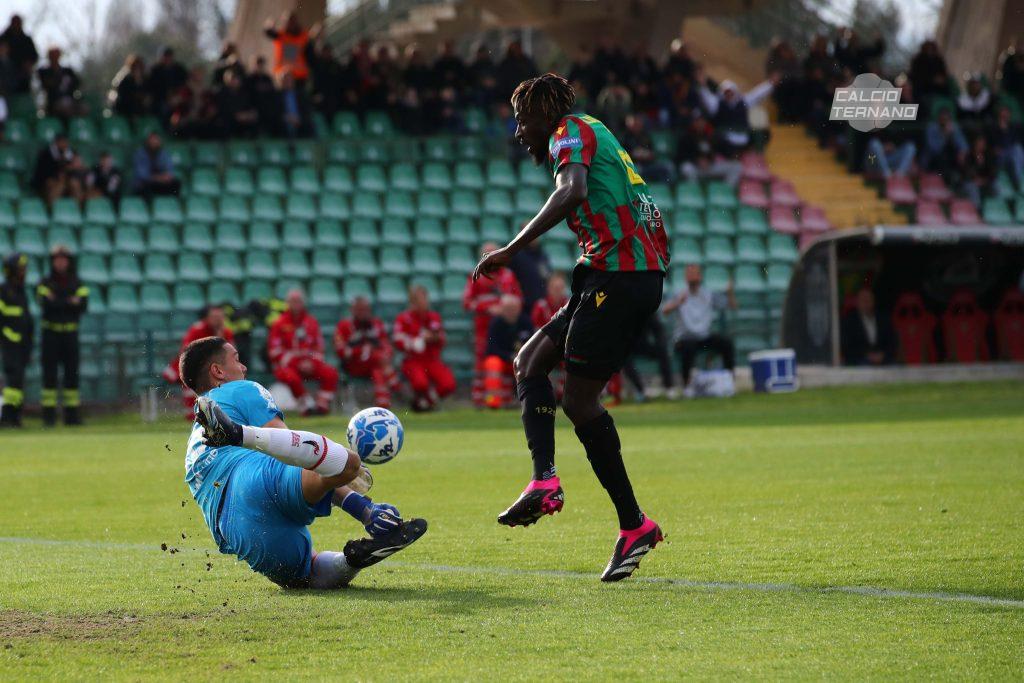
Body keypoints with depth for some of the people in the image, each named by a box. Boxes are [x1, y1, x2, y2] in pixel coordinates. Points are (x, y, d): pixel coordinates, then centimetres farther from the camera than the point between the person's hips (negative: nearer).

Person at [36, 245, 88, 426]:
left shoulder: (78, 284, 8)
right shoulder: (45, 284, 3)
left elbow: (83, 305, -6)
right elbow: (45, 304, -14)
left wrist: (57, 302, -15)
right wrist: (70, 302, -17)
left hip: (70, 333, 2)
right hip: (50, 333, -2)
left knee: (72, 373, 3)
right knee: (49, 372, -5)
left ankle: (72, 414, 6)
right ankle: (49, 415, -5)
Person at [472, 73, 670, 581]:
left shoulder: (571, 132, -3)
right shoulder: (599, 138, 27)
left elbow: (571, 193, -23)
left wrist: (512, 249, -26)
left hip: (618, 272, -10)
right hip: (646, 276, 10)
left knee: (579, 401, -7)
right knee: (529, 362, 11)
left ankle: (633, 524, -5)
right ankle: (544, 480, -6)